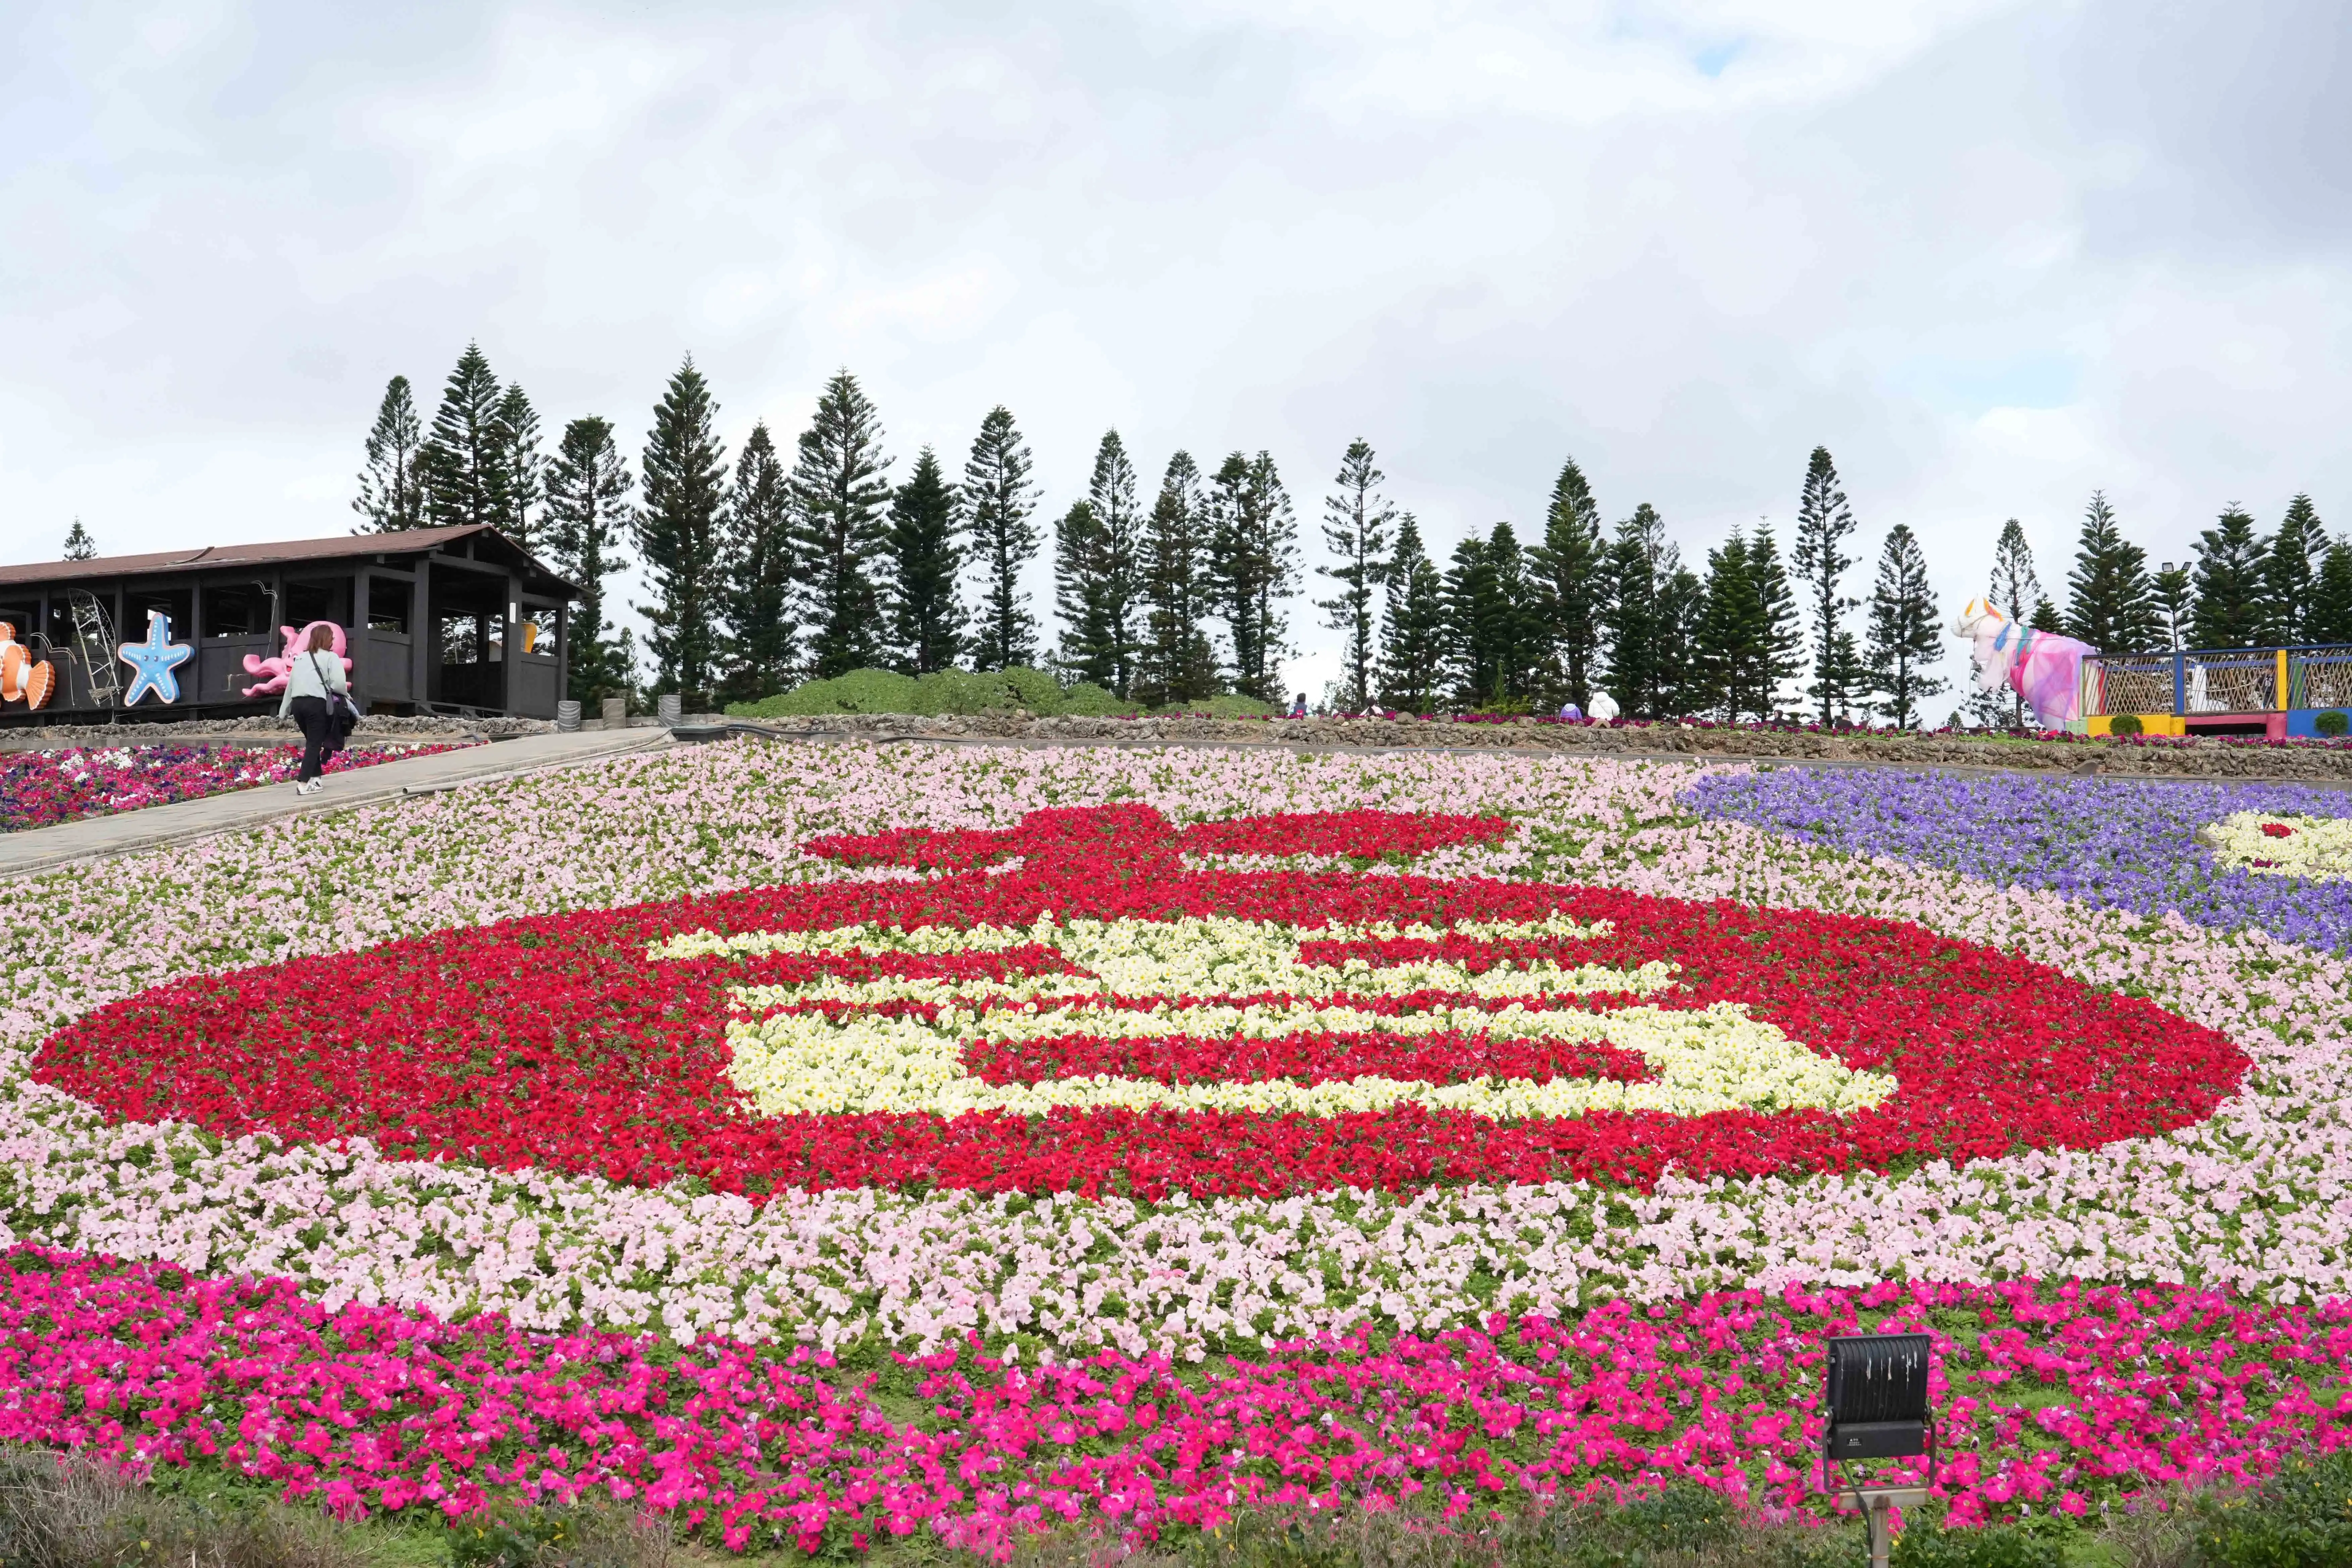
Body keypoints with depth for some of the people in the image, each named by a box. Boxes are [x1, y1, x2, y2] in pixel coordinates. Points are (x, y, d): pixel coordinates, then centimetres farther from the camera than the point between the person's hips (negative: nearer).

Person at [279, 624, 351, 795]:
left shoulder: (300, 658, 18)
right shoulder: (330, 658, 1)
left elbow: (290, 684, 17)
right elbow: (338, 683, -11)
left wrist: (283, 711, 21)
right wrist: (346, 695, 11)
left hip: (297, 704, 6)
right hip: (317, 704, -6)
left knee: (312, 742, 20)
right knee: (315, 744, -1)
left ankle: (315, 778, 19)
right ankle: (303, 784, -10)